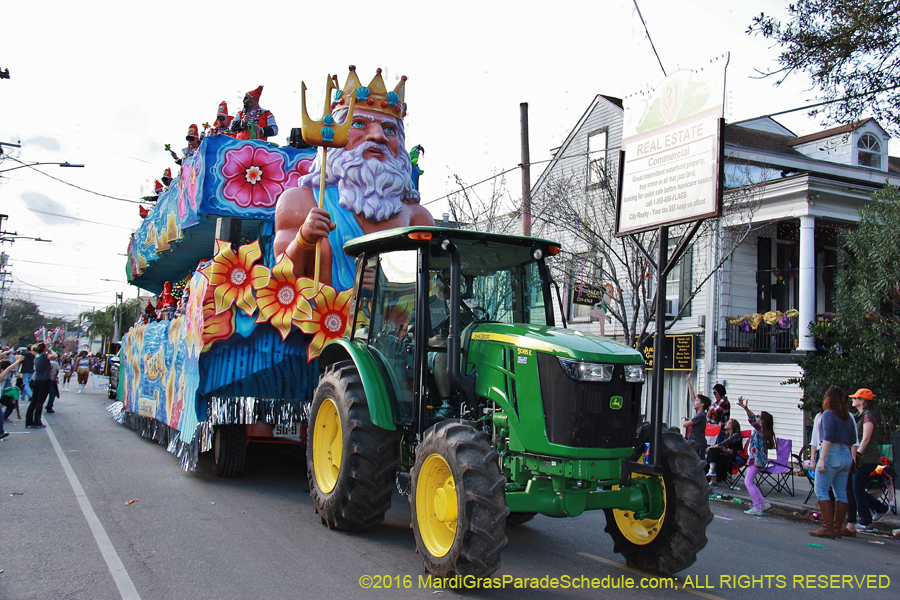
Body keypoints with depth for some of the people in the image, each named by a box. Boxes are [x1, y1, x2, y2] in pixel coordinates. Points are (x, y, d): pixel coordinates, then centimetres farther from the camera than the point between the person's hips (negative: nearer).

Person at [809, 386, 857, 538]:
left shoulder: (828, 414, -9)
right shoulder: (847, 417, 13)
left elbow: (828, 438, -17)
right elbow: (853, 441, 17)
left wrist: (822, 459, -20)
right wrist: (852, 460, 24)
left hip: (832, 453, -8)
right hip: (846, 455, 8)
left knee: (821, 491, -5)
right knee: (841, 493, 8)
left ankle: (827, 528, -10)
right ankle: (837, 528, 12)